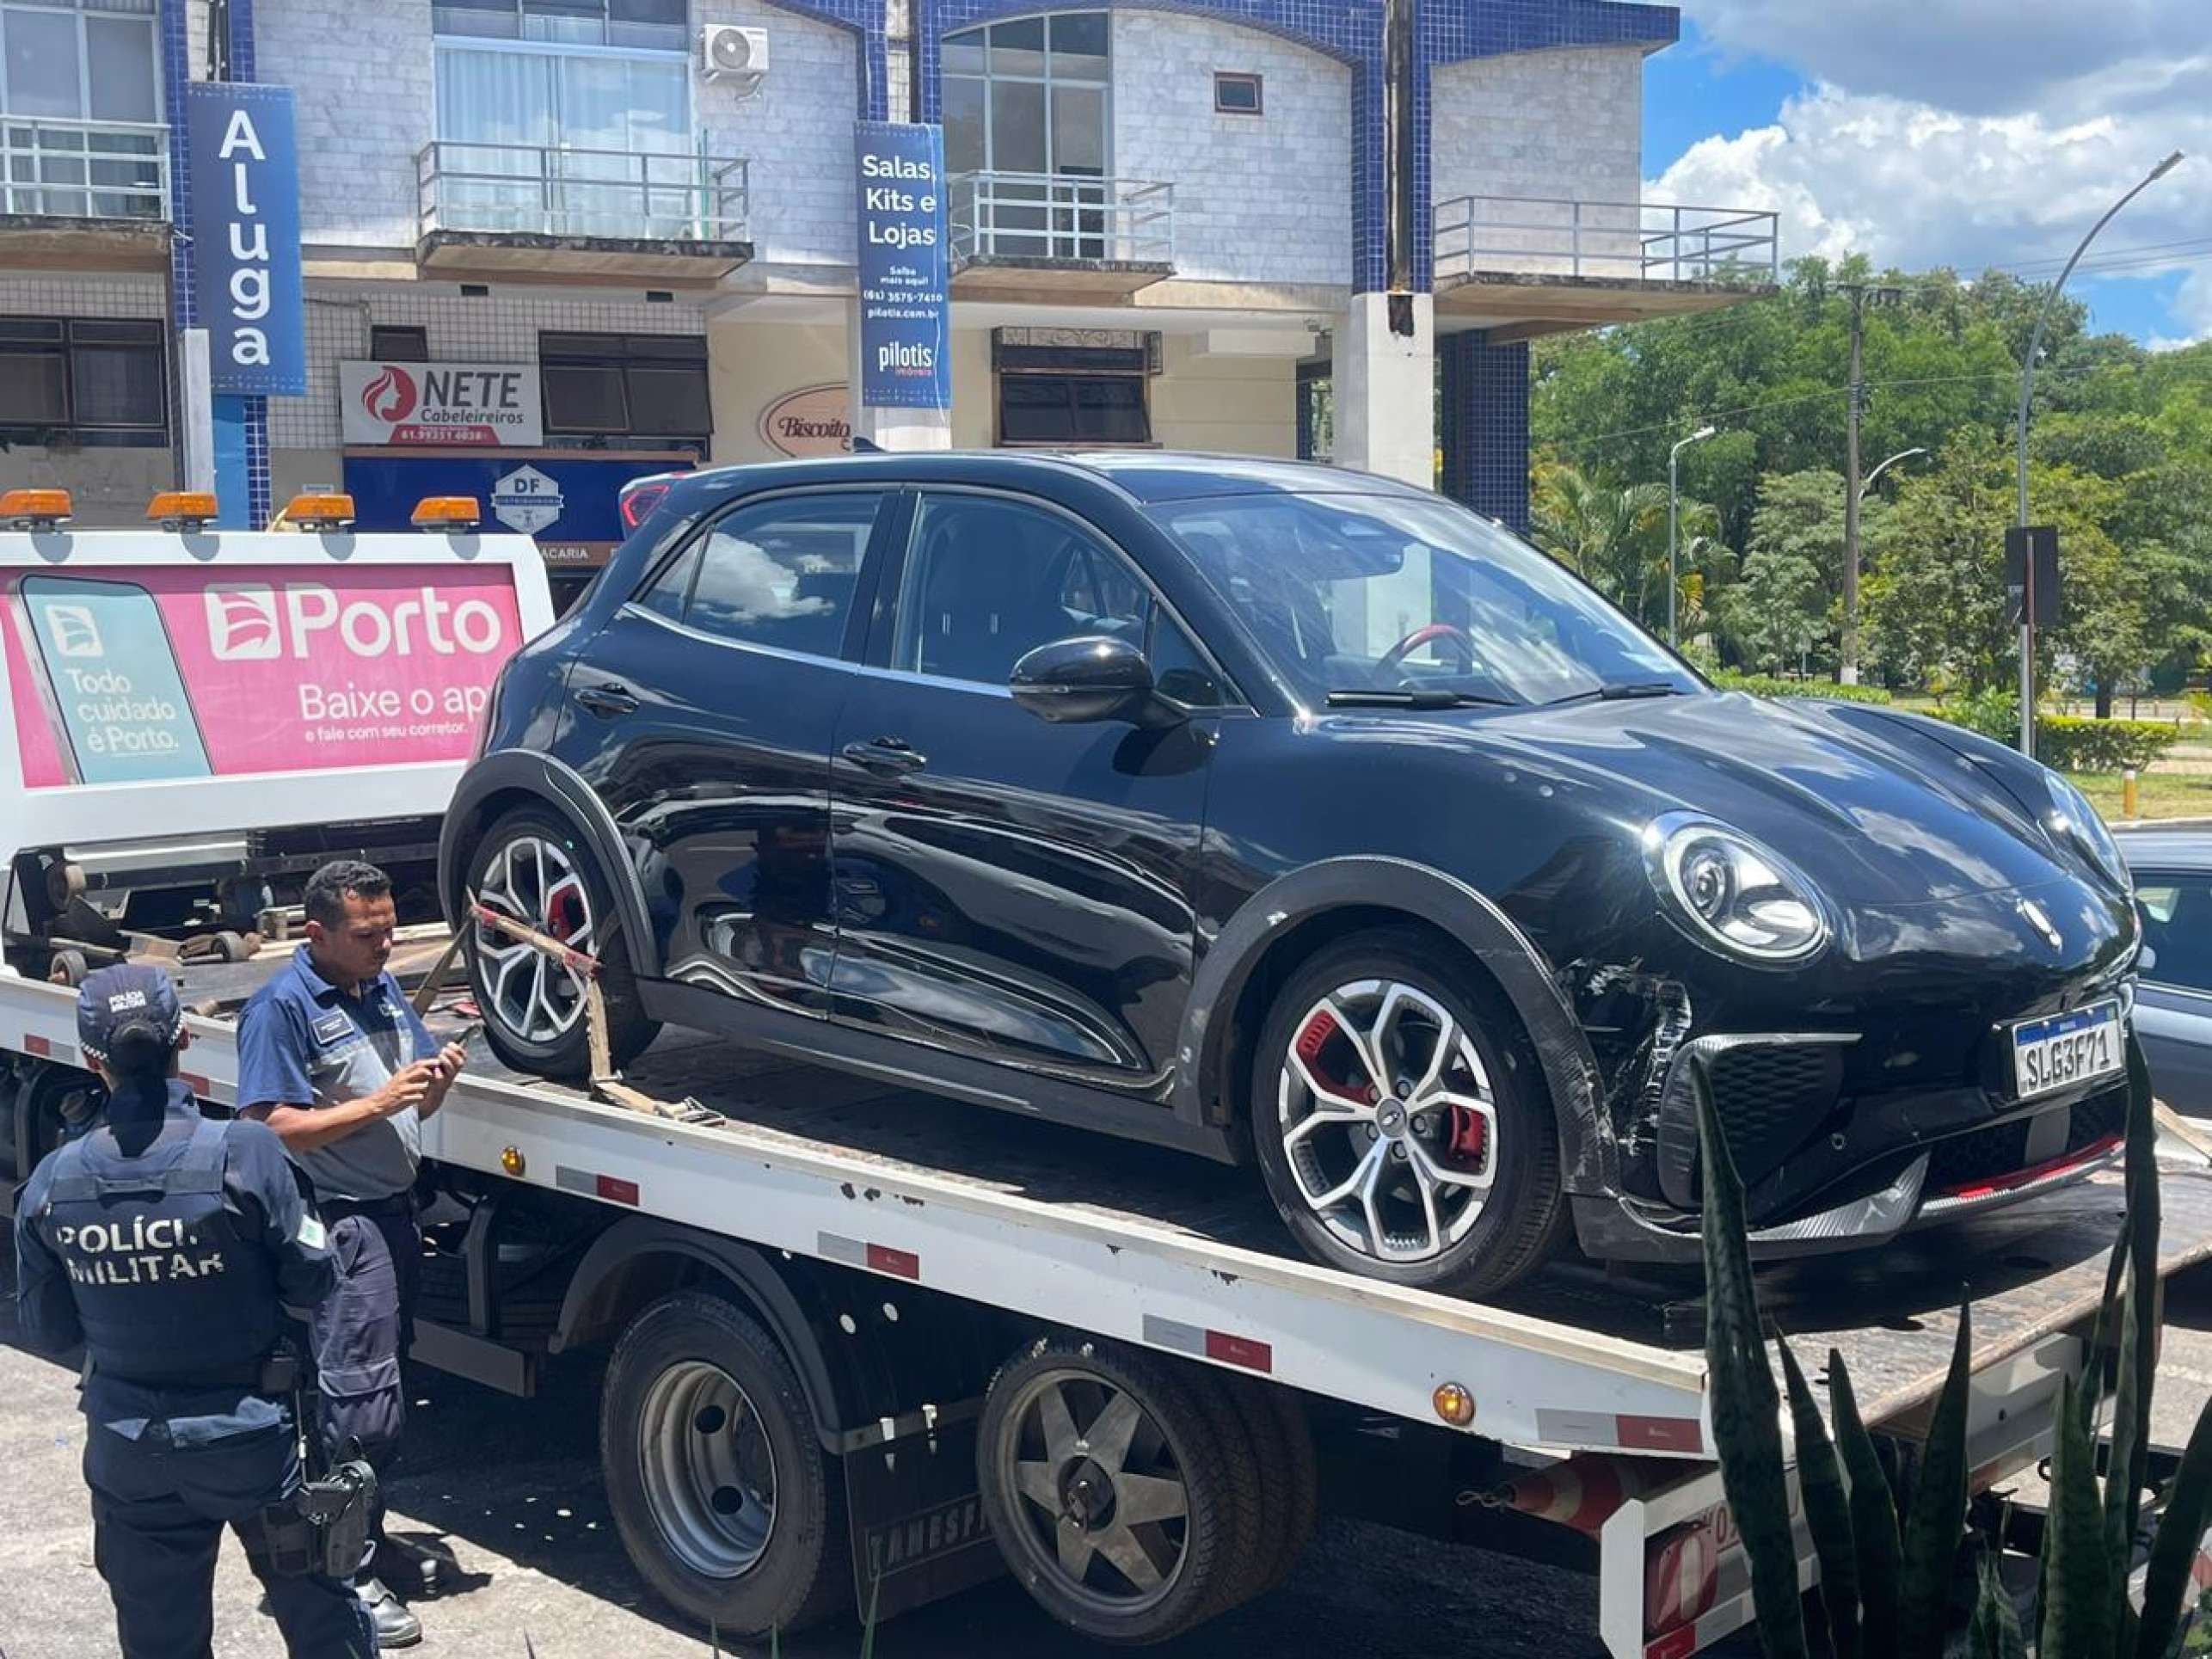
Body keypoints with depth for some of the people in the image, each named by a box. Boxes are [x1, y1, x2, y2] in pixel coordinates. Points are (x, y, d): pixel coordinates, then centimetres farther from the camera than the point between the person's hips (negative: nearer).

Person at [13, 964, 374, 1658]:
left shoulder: (52, 1184, -10)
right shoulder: (244, 1154, -21)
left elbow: (46, 1328, 1)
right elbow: (312, 1282, -12)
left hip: (127, 1452, 3)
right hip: (251, 1442, -3)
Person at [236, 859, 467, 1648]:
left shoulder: (384, 989, 12)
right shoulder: (283, 1006, -13)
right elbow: (269, 1128, -19)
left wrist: (438, 1078, -4)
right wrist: (376, 1104, -22)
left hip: (394, 1212, 8)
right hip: (339, 1222, -8)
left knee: (383, 1384, 16)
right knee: (361, 1396, -9)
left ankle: (369, 1535, 29)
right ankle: (347, 1570, -1)